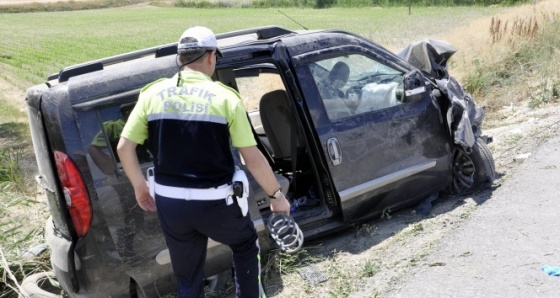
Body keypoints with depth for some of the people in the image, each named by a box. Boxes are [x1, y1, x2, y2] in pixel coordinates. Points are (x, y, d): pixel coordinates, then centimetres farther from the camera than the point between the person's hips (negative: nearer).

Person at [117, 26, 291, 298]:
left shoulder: (152, 94, -1)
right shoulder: (224, 97, -10)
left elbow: (124, 147, 1)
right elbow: (253, 158, -10)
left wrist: (140, 188, 16)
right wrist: (277, 195, 4)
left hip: (169, 202, 3)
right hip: (214, 203, -3)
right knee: (245, 245, 29)